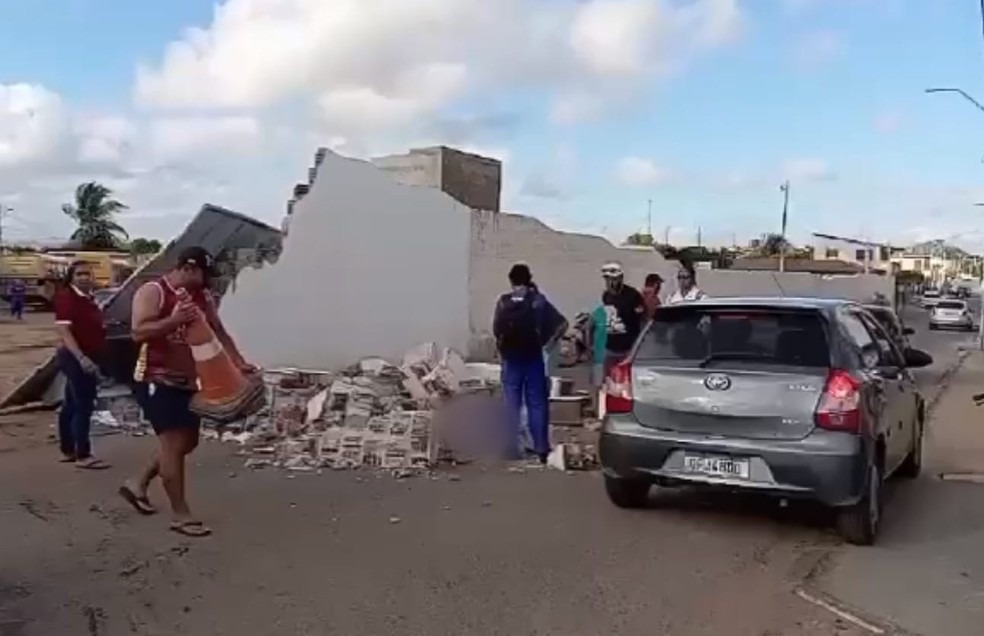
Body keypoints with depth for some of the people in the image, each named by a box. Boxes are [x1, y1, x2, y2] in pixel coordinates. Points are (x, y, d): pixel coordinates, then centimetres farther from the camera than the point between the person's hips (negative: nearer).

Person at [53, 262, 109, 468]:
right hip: (76, 358, -10)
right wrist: (81, 357, -32)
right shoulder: (66, 296, -14)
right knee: (83, 406, -8)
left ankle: (67, 451, 23)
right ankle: (83, 455, -4)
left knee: (71, 405, 15)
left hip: (87, 357, 10)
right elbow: (63, 330, -23)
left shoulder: (88, 298, 14)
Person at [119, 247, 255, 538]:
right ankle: (180, 514, -4)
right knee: (173, 443, -10)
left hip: (187, 381, 9)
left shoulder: (203, 297, 10)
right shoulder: (152, 292, -12)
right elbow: (139, 332, -23)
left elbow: (219, 333, 8)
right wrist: (175, 319, -35)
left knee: (187, 441, 14)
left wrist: (239, 363, -7)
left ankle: (138, 484, 31)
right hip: (157, 380, -8)